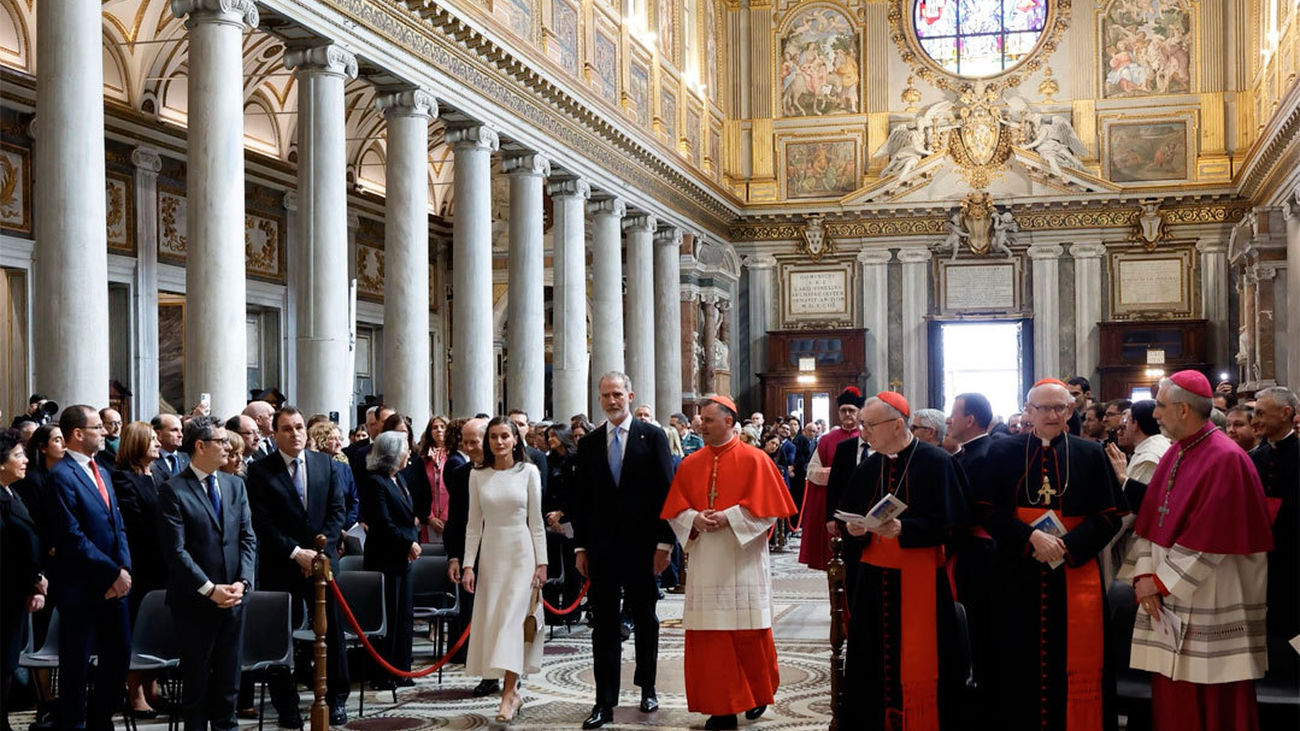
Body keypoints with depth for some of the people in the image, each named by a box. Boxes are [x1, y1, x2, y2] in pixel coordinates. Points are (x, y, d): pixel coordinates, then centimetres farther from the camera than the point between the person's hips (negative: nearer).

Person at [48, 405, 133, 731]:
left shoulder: (101, 472, 14)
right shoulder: (62, 475, -13)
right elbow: (73, 537, -19)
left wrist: (124, 568, -2)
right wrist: (113, 573, -16)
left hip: (114, 583, 8)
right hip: (81, 588, -8)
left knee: (119, 653, 12)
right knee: (77, 663, 4)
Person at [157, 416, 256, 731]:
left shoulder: (235, 485, 10)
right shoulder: (173, 490, -8)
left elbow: (247, 538, 7)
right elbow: (176, 550, -13)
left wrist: (242, 582, -7)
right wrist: (209, 589, -16)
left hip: (234, 598, 5)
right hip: (195, 600, -5)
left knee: (229, 677, 11)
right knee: (196, 679, 7)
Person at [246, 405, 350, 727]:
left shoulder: (324, 463, 7)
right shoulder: (260, 470, -3)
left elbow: (337, 510, 5)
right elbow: (262, 522, -8)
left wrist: (320, 550, -7)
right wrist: (296, 552, -13)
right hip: (280, 566, -2)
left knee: (332, 631, 5)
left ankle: (337, 699, 16)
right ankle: (286, 706, 15)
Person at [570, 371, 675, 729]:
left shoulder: (652, 436, -1)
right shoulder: (589, 443, 7)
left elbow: (665, 491, -3)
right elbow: (581, 499, 9)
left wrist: (664, 542, -8)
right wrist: (581, 547, 4)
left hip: (642, 547, -2)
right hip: (602, 548, 2)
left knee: (645, 619, 12)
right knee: (604, 624, 1)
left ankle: (647, 689, 27)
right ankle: (604, 702, 3)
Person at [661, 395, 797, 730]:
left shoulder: (754, 460, -2)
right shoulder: (690, 464, 10)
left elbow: (765, 509, -7)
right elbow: (675, 510, 10)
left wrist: (728, 518, -16)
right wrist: (694, 520, -10)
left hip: (742, 561, -3)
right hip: (705, 562, 4)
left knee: (748, 634, 2)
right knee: (709, 638, 1)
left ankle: (757, 694, 25)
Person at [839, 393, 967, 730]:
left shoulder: (936, 462, -8)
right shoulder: (867, 468, 10)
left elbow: (949, 523, -13)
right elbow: (849, 513, 15)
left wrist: (901, 529, -24)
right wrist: (855, 528, -8)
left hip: (920, 583, -5)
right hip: (874, 580, 5)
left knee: (919, 668, -1)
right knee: (873, 666, 5)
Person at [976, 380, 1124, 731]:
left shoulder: (1091, 454, 4)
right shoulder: (1003, 452, 4)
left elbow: (1109, 516, 1)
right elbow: (988, 511, -2)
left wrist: (1068, 546, -13)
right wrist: (1031, 537, -17)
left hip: (1074, 576, 0)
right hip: (1019, 575, 0)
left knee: (1075, 667, 1)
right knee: (1020, 666, 3)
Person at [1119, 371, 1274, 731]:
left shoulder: (1225, 460, -16)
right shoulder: (1174, 455, 10)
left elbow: (1209, 539, -19)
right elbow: (1151, 521, 9)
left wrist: (1161, 581, -13)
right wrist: (1144, 574, -4)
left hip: (1209, 605, -8)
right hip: (1168, 599, 8)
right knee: (1172, 700, 12)